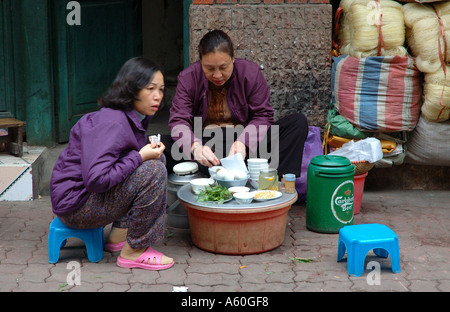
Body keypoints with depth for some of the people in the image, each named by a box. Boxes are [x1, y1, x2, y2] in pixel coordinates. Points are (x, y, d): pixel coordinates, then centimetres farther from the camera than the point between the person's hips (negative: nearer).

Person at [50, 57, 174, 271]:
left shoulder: (134, 119, 8)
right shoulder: (111, 124, -23)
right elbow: (97, 180, -31)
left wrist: (150, 150, 2)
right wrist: (140, 157, -22)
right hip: (76, 204, -10)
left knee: (157, 158, 13)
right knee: (153, 170, -23)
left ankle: (119, 236, 9)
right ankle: (133, 252, -12)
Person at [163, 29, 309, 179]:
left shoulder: (250, 72, -3)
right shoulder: (188, 78, -4)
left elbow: (263, 115, -5)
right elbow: (178, 120, -13)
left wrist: (243, 142, -26)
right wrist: (195, 147, -36)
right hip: (205, 142, -1)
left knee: (299, 122, -18)